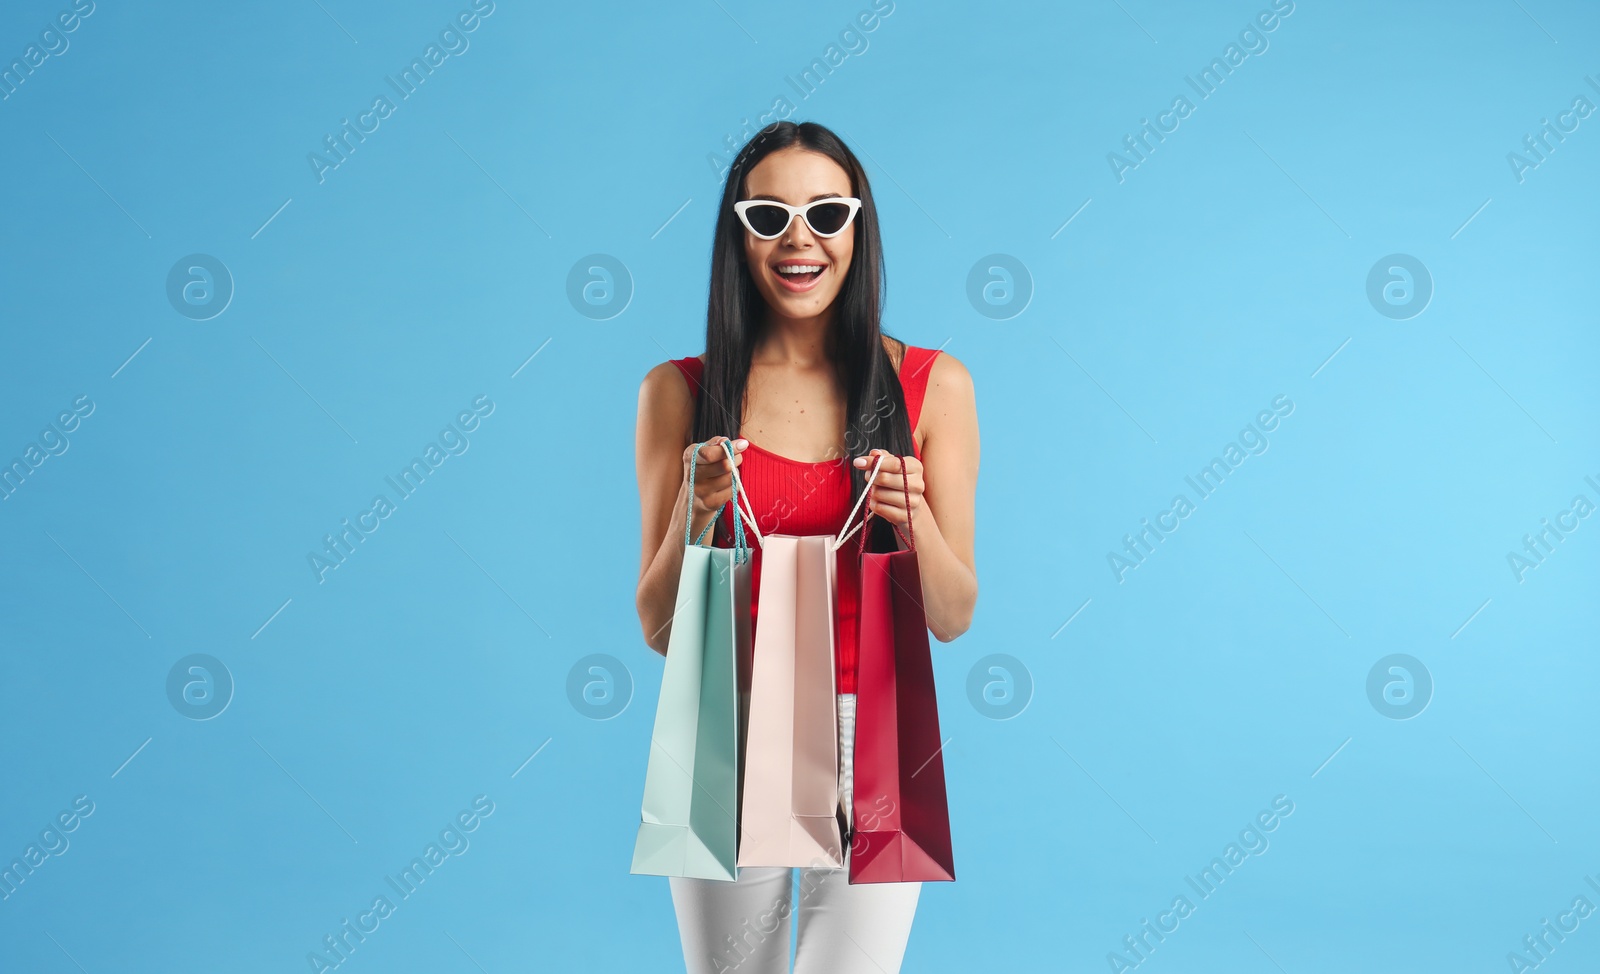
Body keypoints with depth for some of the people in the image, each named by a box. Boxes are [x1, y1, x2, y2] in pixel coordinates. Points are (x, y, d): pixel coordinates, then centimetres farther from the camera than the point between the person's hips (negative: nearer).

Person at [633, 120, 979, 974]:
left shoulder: (932, 384, 0)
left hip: (874, 739, 0)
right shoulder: (679, 391, -1)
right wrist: (696, 512, -17)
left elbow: (952, 619, 1)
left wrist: (913, 519, -17)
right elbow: (659, 632, 0)